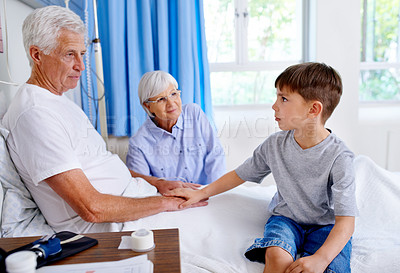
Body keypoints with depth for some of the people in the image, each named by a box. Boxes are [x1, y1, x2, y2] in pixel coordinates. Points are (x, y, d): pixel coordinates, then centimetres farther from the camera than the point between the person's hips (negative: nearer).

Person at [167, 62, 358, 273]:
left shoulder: (338, 157, -20)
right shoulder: (275, 144, -7)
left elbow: (345, 221, -23)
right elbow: (241, 174, 6)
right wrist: (201, 193, 8)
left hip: (326, 225, -2)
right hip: (286, 217, 3)